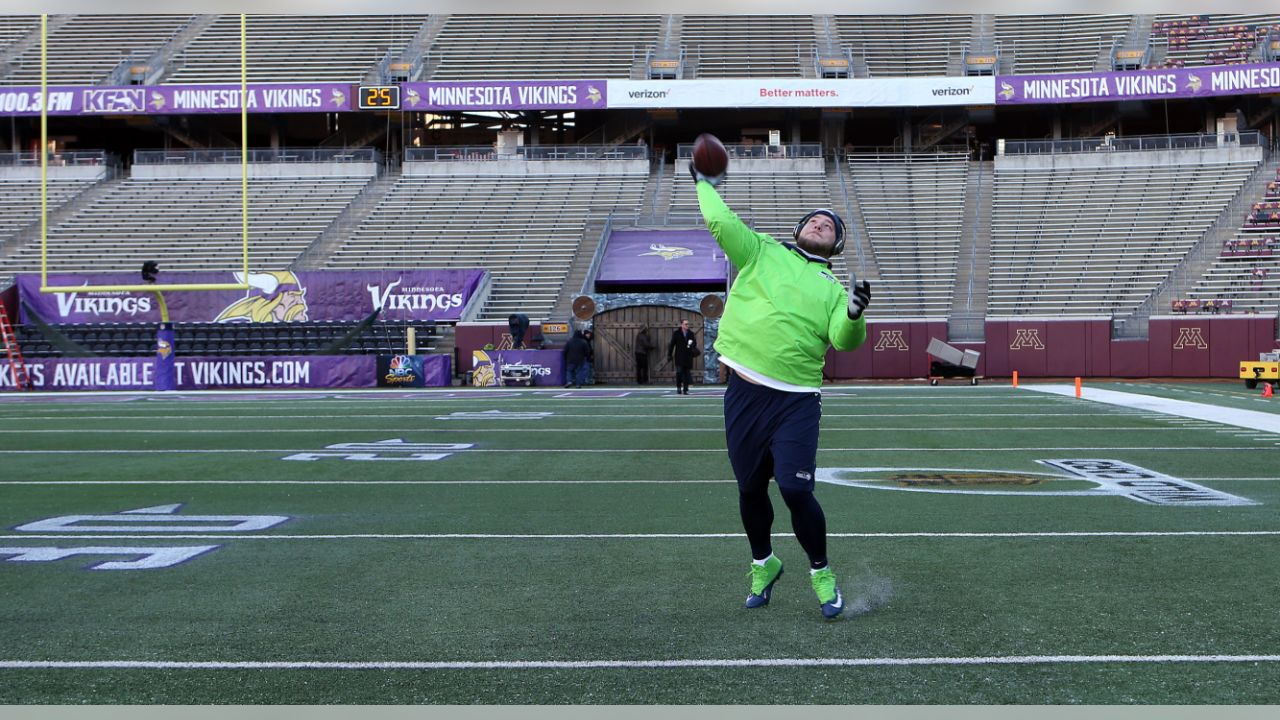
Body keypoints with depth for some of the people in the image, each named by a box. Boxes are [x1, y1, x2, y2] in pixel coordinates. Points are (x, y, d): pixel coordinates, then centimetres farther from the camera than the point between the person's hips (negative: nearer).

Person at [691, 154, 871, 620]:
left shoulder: (832, 289, 10)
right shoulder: (761, 252, 10)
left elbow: (845, 340, -5)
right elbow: (721, 222, 2)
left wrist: (854, 315, -24)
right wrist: (705, 184, 12)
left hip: (796, 401, -1)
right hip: (744, 393, 1)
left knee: (795, 489, -12)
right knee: (750, 490, 10)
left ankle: (821, 573, 10)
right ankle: (763, 564, 35)